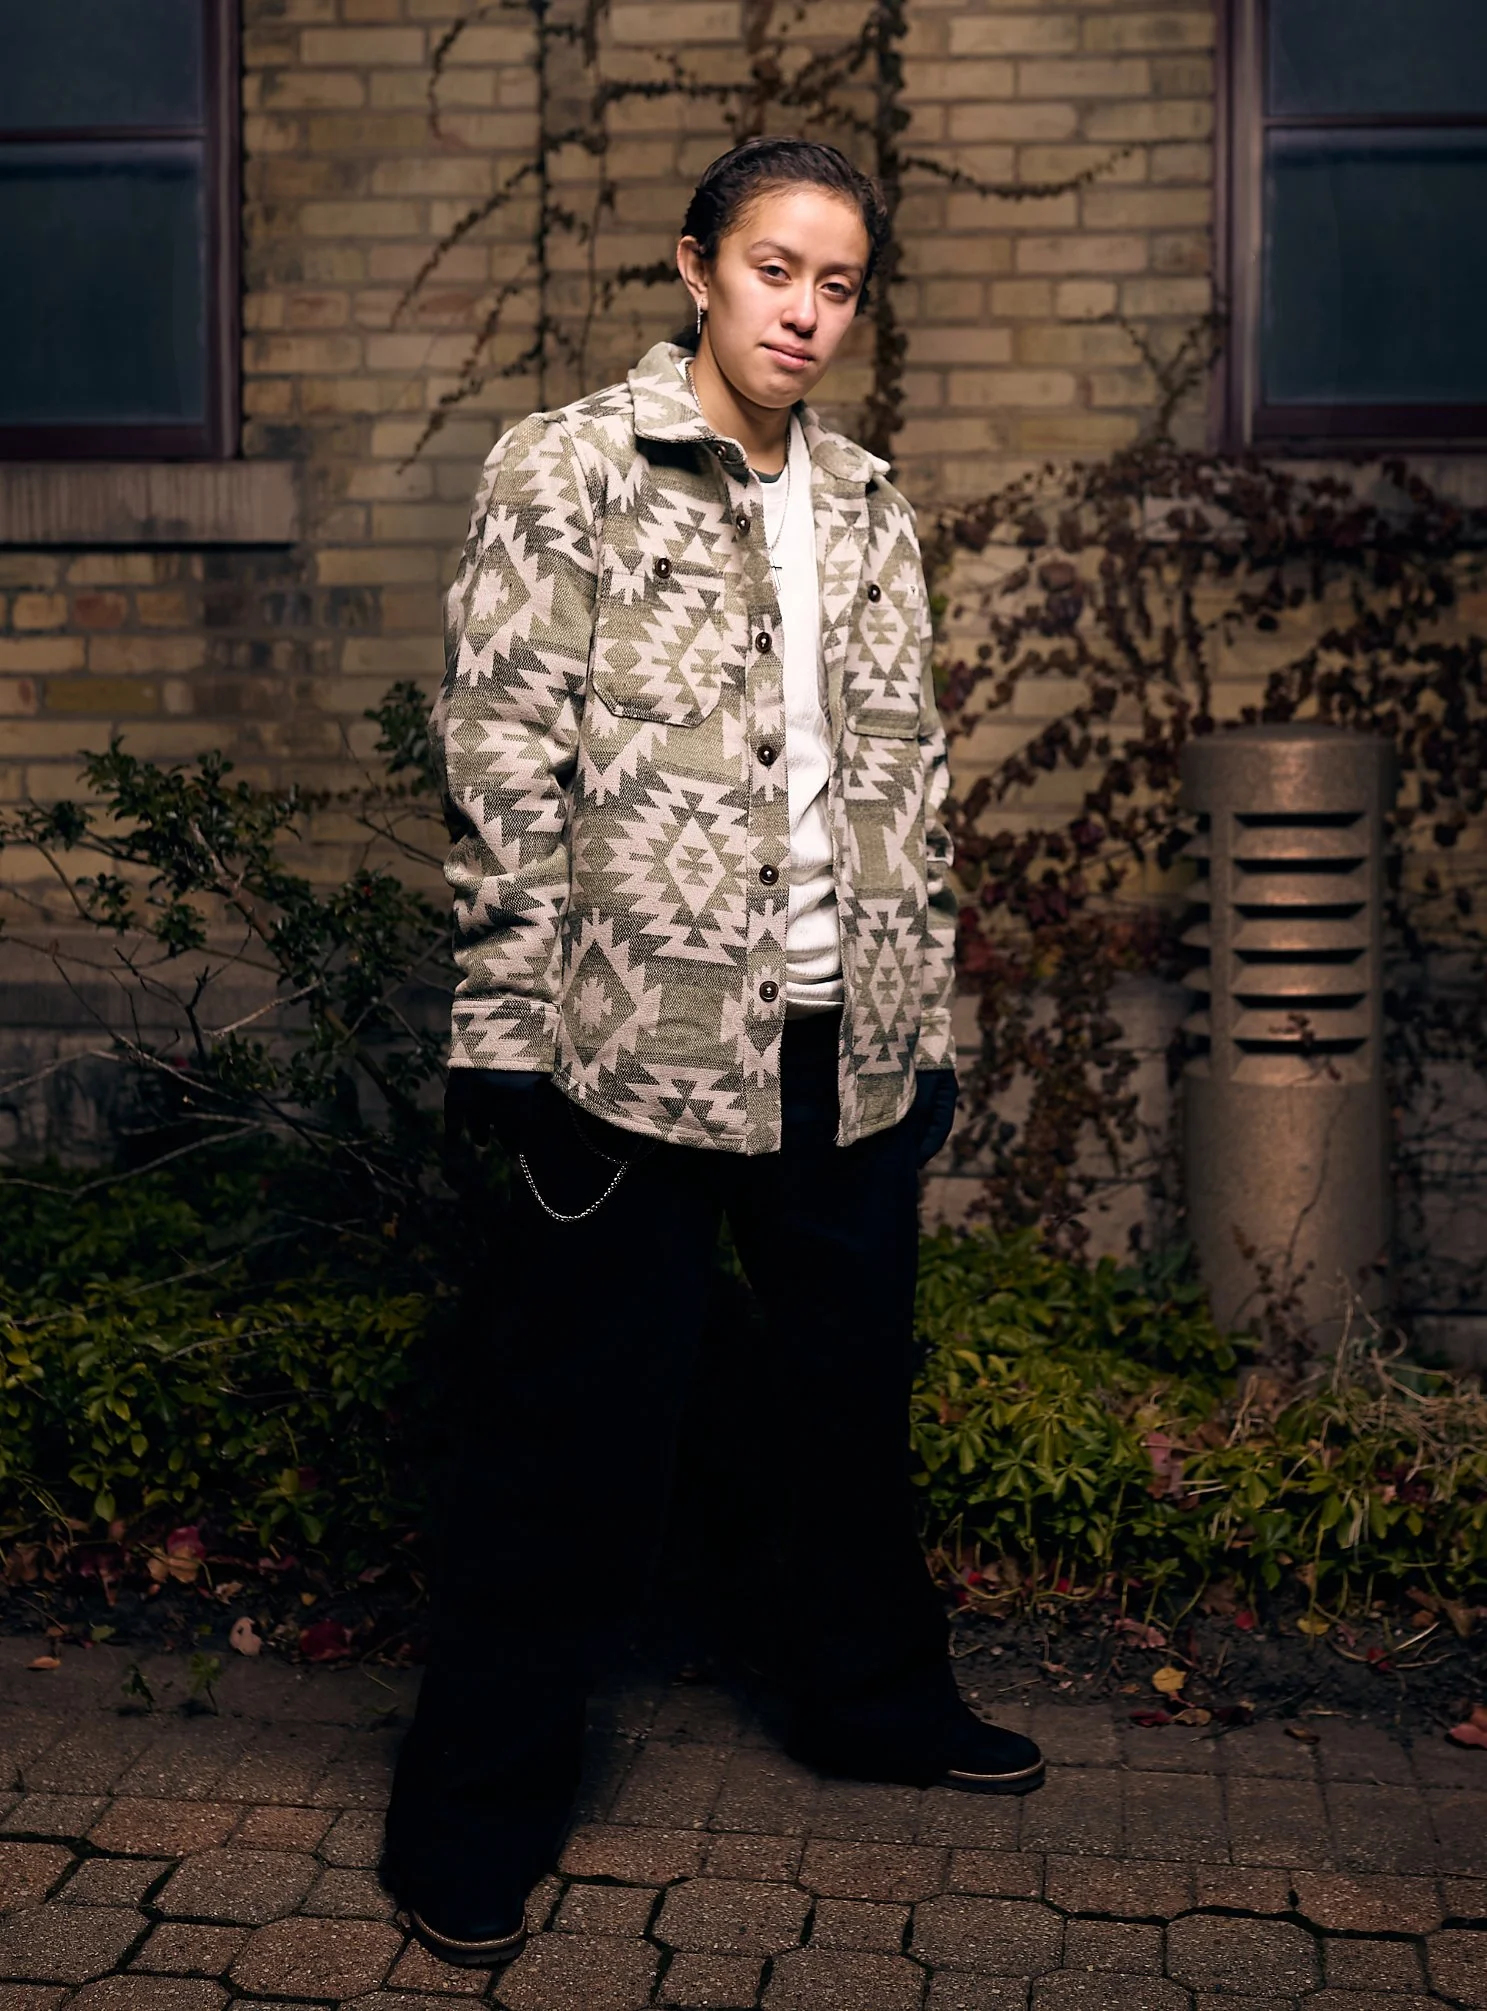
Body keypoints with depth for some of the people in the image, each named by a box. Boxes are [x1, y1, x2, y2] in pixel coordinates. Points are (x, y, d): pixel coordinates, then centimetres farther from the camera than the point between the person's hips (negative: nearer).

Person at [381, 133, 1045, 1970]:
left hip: (844, 1045, 6)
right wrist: (507, 1033, -13)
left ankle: (876, 1699, 41)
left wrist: (925, 1022, 13)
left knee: (854, 1399, 19)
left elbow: (906, 777, 16)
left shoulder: (866, 509, 14)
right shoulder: (566, 473, -3)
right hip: (639, 1043, -5)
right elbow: (502, 765, -8)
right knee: (578, 1439, 2)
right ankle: (476, 1816, 18)